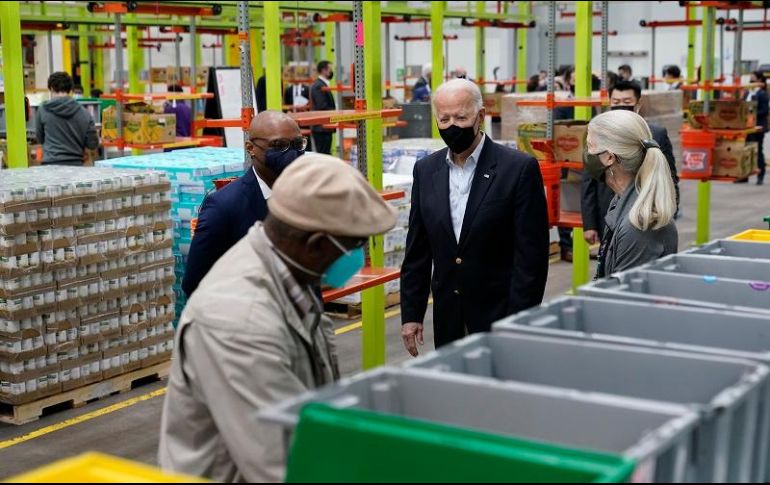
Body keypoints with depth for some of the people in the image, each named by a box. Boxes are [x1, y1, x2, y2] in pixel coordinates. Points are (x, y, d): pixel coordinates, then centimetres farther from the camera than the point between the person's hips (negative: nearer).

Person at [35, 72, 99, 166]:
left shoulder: (43, 110, -2)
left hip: (52, 163, -2)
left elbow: (40, 139, 9)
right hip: (76, 163, 2)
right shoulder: (83, 113, 0)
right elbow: (93, 144, 2)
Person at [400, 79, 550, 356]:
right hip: (447, 320, 4)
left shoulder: (520, 168, -9)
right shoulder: (426, 170, 7)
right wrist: (411, 313, 6)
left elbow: (531, 254, -10)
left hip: (500, 315, -4)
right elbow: (417, 250, 10)